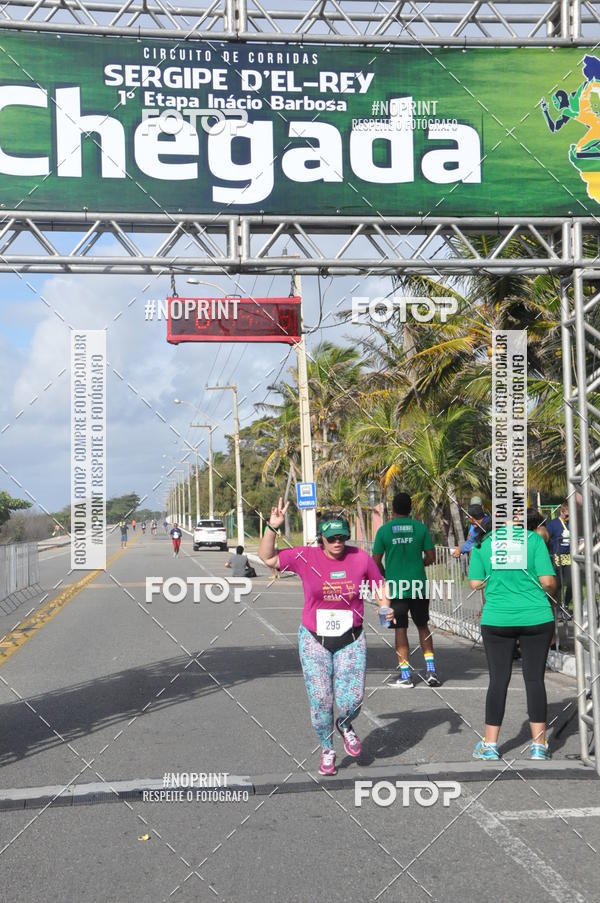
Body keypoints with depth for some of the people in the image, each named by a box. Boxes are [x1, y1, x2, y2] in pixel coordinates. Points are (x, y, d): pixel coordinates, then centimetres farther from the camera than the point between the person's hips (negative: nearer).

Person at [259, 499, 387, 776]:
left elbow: (379, 586, 11)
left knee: (352, 699, -8)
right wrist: (272, 527, -14)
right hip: (314, 640, 0)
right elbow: (267, 557, -1)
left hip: (351, 640, 0)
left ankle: (345, 725, 29)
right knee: (320, 700, 2)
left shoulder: (360, 558, -3)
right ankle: (327, 751, 26)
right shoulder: (305, 557, -6)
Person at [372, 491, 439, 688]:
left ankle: (406, 675, 5)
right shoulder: (420, 528, -1)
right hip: (418, 586, 1)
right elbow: (431, 557, 1)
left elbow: (376, 561, -2)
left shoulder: (384, 530, -4)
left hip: (395, 588, -1)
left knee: (401, 629, 5)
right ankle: (430, 670, 7)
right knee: (423, 627, 15)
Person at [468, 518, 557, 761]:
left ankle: (490, 745, 12)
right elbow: (548, 581, -11)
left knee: (498, 680, 9)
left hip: (497, 620, 1)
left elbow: (475, 583, 1)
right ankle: (539, 745, 12)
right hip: (536, 618, -1)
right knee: (535, 679, 7)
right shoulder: (534, 539, -6)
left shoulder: (483, 543, 0)